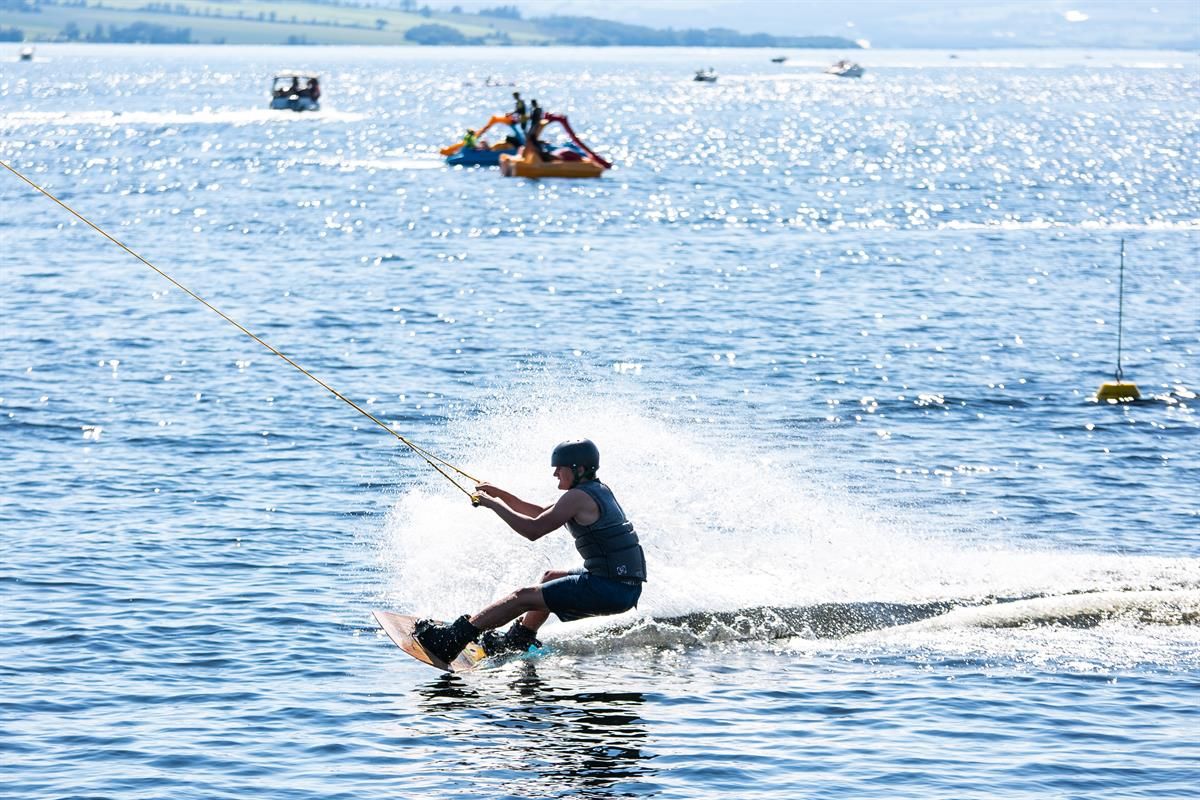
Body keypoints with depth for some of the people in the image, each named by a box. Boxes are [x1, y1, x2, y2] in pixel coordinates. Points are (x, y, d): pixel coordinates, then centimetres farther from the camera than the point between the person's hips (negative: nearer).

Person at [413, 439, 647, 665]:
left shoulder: (578, 497, -13)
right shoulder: (599, 491, 18)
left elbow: (534, 530, -16)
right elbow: (543, 513, 27)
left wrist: (494, 504, -5)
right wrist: (500, 494, 20)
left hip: (610, 589, -10)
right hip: (628, 586, 10)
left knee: (525, 597, -8)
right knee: (550, 578, 31)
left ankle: (453, 638, -8)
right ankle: (518, 640, 40)